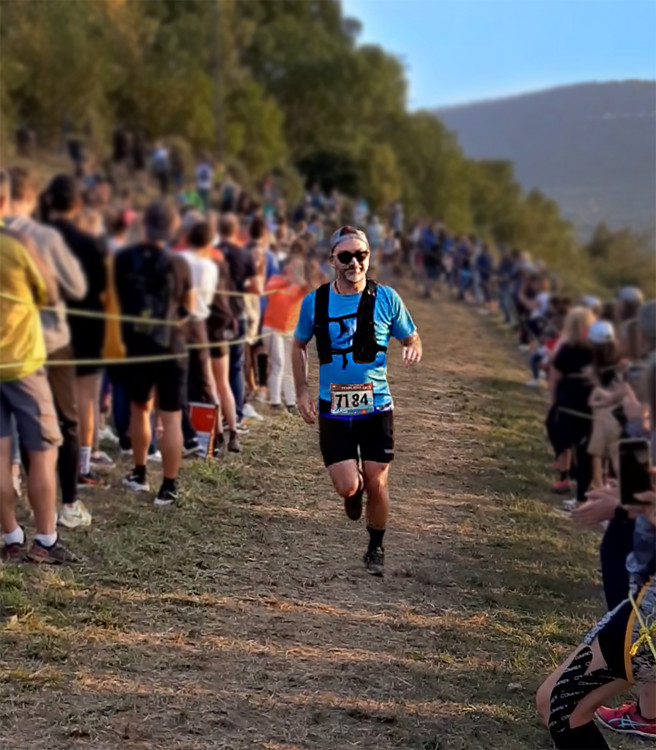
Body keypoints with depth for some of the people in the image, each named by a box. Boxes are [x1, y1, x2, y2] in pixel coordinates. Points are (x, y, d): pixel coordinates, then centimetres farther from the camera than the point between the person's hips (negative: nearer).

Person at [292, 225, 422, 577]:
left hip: (376, 407, 0)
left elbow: (411, 339, 9)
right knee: (347, 487, -8)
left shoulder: (386, 298, -2)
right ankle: (355, 491, 31)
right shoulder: (315, 302, 0)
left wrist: (413, 349, -16)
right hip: (333, 409, 0)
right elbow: (299, 346, 15)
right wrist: (302, 391, 4)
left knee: (376, 485, 2)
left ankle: (376, 550, 26)